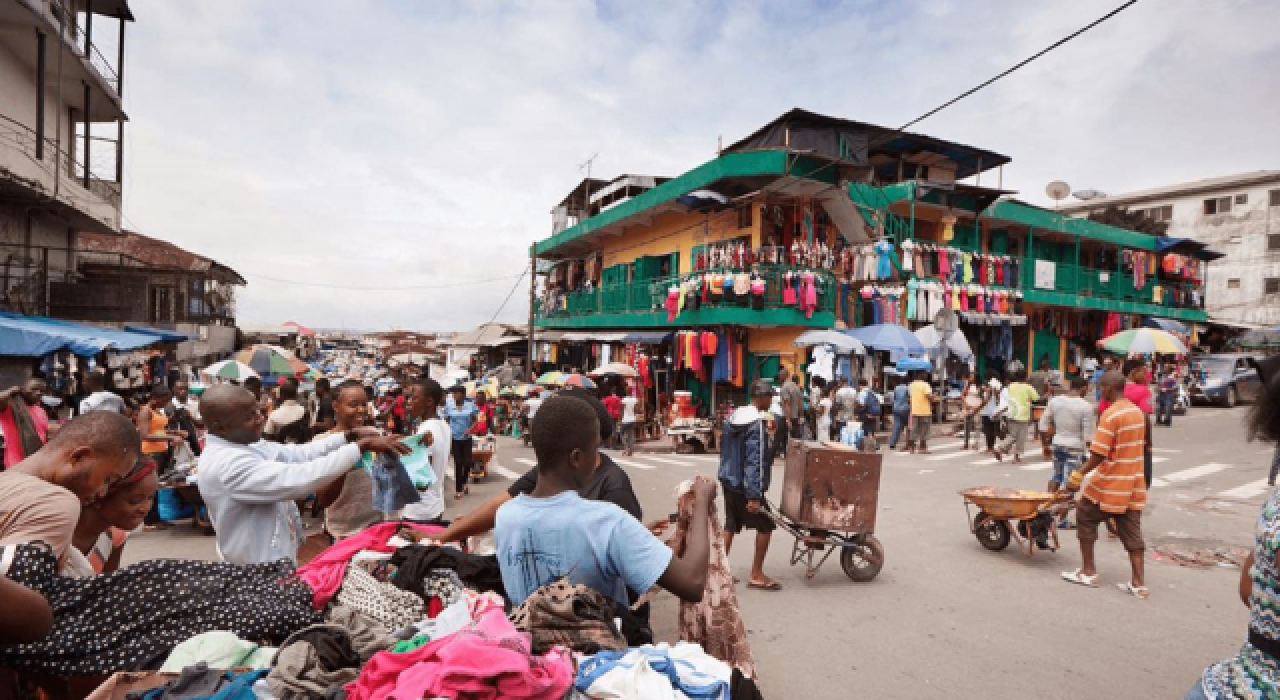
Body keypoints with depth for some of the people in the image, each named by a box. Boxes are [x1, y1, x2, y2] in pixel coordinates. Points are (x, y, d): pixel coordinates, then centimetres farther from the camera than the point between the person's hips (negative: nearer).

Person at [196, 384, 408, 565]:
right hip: (258, 572, -9)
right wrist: (361, 446, -34)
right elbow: (297, 479, -36)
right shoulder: (225, 463, -29)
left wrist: (349, 436, -10)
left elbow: (298, 454, 3)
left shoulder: (245, 444, 1)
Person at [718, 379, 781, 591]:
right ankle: (756, 574, 10)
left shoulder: (733, 417, 7)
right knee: (765, 525, 4)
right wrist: (754, 496, -25)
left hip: (728, 481, 8)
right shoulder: (758, 424, -19)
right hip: (745, 486, -8)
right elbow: (754, 461, -24)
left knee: (731, 525, 16)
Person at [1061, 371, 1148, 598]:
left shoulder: (1111, 415, -19)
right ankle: (1138, 582, 10)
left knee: (1085, 516, 9)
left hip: (1110, 483, -8)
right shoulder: (1137, 411, 8)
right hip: (1133, 483, 8)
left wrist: (1078, 476, -15)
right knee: (1131, 530, 10)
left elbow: (1099, 454, -22)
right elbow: (1131, 448, 16)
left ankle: (1088, 571, 13)